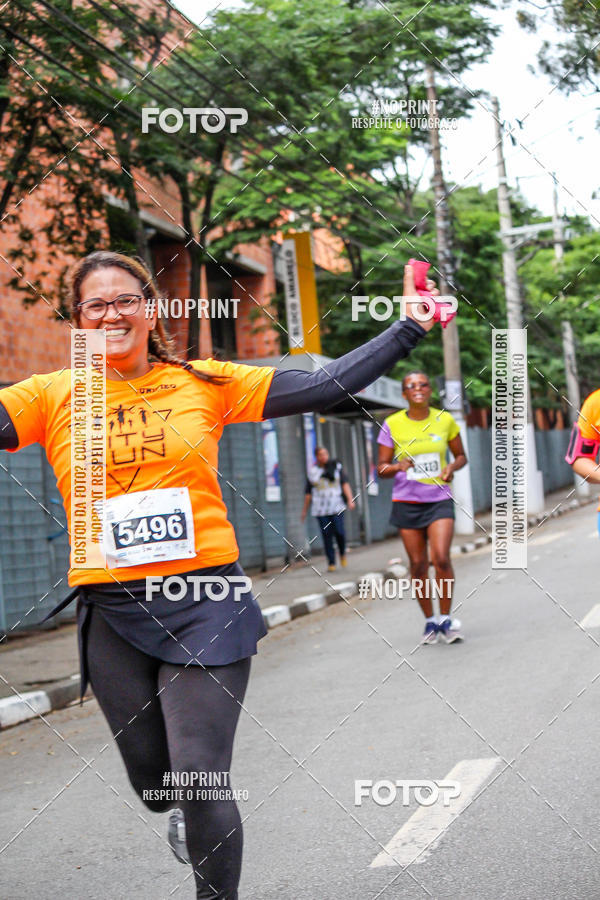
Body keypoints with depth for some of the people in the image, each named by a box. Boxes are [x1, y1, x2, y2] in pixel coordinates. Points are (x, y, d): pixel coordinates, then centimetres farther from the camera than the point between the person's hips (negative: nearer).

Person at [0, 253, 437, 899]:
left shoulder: (206, 384, 3)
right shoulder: (53, 396, 3)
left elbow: (327, 386, 1)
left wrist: (409, 327, 0)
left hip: (205, 602, -1)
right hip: (112, 614, 2)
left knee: (201, 779, -7)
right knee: (154, 784, 14)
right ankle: (186, 814, 52)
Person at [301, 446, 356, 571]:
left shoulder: (336, 467, 6)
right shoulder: (312, 471, 7)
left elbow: (345, 484, 0)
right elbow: (308, 492, 11)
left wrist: (350, 499, -12)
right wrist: (304, 510, 13)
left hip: (336, 506, -1)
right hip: (320, 509, 1)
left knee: (339, 531, -13)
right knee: (327, 535, -4)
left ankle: (342, 553, 15)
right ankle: (331, 563, 3)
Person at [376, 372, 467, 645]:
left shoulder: (444, 420, 2)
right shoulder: (392, 424, -2)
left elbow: (461, 455, 14)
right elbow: (382, 467, 2)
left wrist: (452, 467, -9)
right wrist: (398, 467, -20)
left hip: (439, 499, 0)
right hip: (406, 501, 0)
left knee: (441, 557, -15)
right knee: (418, 564, 2)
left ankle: (446, 618, 2)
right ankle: (430, 620, 17)